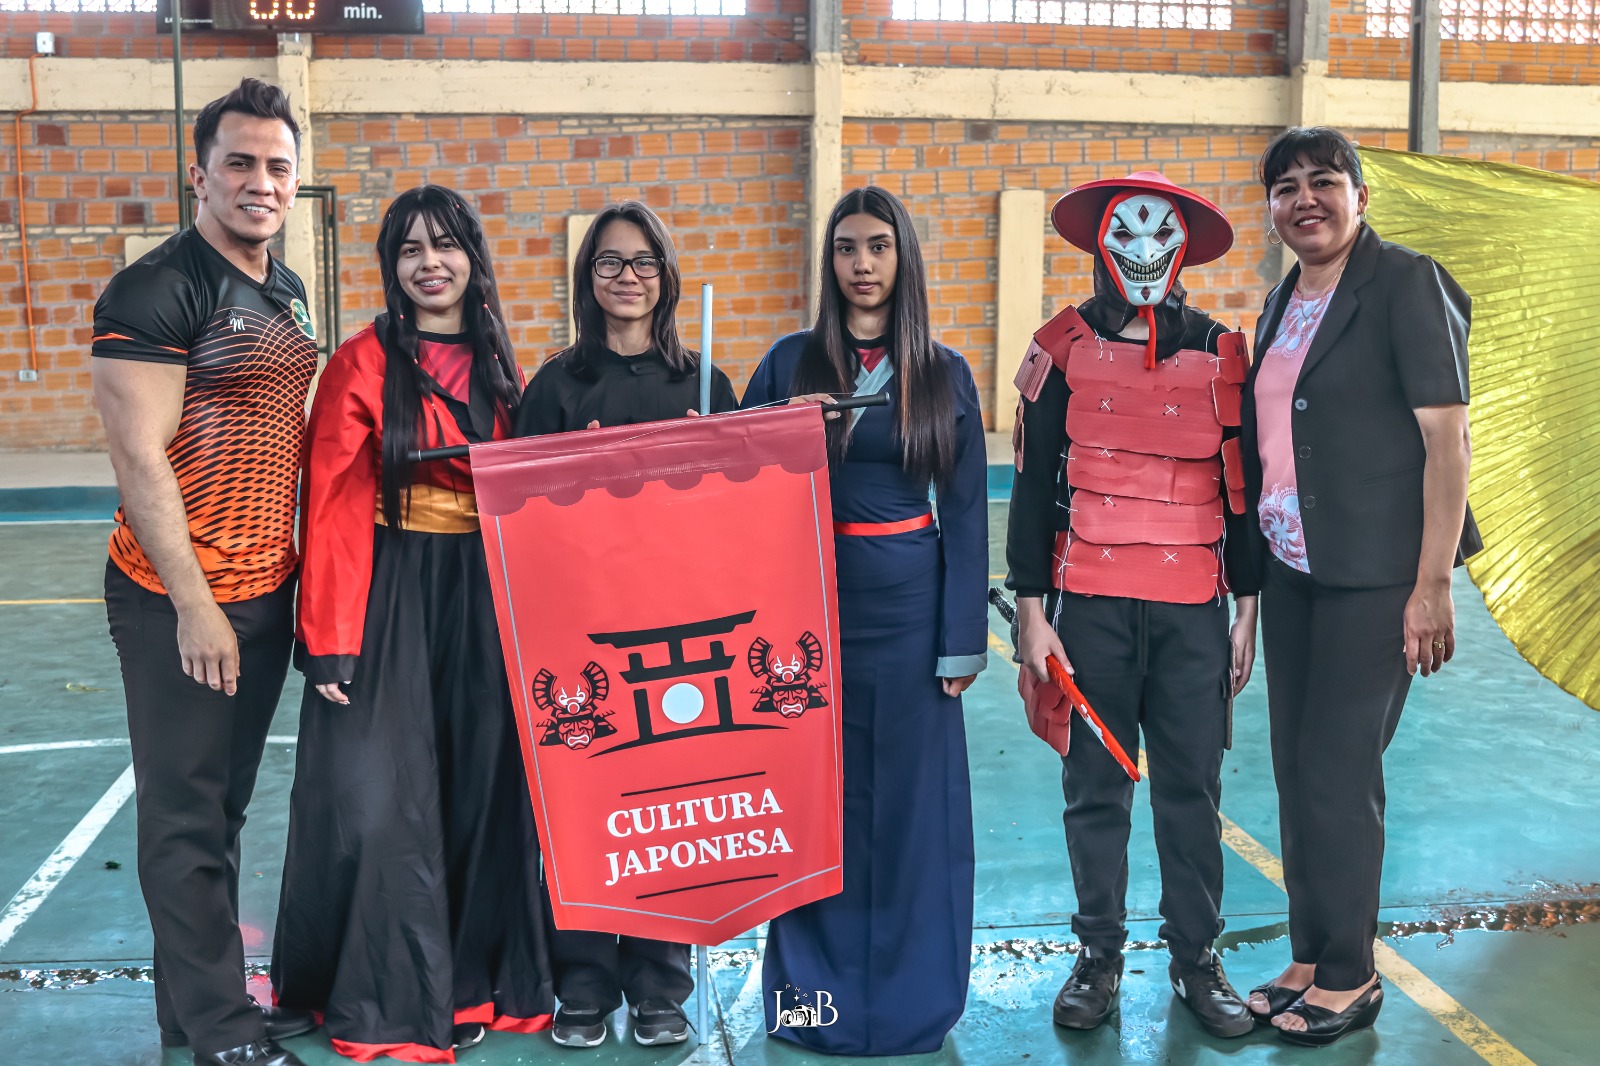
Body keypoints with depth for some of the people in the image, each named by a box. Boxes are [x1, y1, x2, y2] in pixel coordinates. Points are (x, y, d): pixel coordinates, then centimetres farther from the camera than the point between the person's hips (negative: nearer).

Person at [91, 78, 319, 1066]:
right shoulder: (156, 291, -13)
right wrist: (195, 604, -19)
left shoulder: (287, 292, 12)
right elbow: (139, 457, -17)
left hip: (267, 589, 8)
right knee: (186, 816, 2)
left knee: (228, 802, 16)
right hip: (182, 601, -8)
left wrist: (298, 563, 15)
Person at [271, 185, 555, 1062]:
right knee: (379, 799, -2)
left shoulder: (497, 366, 11)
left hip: (484, 601, 4)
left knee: (482, 789, 9)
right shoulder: (364, 363, -4)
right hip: (390, 599, -4)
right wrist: (328, 640, -13)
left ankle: (478, 977, 26)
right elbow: (330, 507, -8)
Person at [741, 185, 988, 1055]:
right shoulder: (790, 362, 3)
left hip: (909, 604, 0)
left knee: (910, 802, 6)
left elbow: (966, 513, 2)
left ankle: (908, 999, 22)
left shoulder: (944, 374, 3)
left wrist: (962, 640, -2)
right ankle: (818, 991, 22)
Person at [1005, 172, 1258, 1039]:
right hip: (1088, 604, -1)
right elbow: (1032, 489, 2)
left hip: (1193, 610, 1)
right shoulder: (1063, 350, 2)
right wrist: (1032, 611, -3)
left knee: (1192, 790, 6)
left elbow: (1241, 487, 10)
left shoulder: (1219, 355, 7)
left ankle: (1197, 959, 20)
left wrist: (1249, 609, 7)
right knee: (1094, 789, 7)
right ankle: (1099, 957, 20)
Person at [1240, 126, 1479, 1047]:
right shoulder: (1286, 301, 12)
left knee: (1337, 767, -3)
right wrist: (1253, 565, 13)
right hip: (1292, 566, 7)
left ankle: (1348, 978, 13)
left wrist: (1432, 586, -19)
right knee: (1298, 766, 11)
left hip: (1372, 575, -7)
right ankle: (1310, 960, 24)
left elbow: (1448, 436, -14)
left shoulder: (1407, 285, -10)